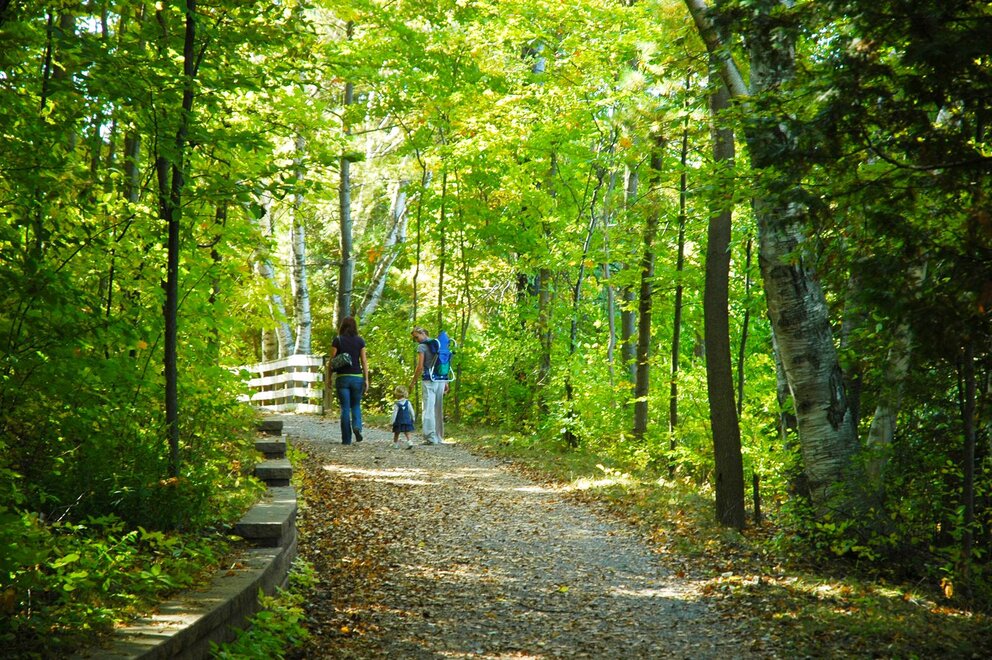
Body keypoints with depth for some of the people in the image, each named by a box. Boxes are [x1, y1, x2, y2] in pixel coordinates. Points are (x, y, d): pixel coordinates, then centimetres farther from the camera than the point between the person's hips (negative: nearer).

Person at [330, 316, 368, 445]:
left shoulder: (337, 340, -1)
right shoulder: (360, 341, 2)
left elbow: (332, 361, -2)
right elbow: (364, 361, -1)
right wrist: (366, 380, 1)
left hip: (342, 377, -1)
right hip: (357, 377, 1)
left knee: (345, 408, 4)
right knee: (356, 405, 16)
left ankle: (346, 439, 2)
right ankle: (357, 426, -12)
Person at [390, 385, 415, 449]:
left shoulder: (396, 404, -12)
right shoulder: (407, 403, -1)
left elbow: (394, 413, -12)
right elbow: (411, 411, 5)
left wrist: (392, 421, -5)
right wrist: (413, 418, 17)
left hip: (398, 422, -3)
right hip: (407, 421, 3)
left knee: (396, 434, 11)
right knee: (407, 433, 8)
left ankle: (395, 444, 17)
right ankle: (409, 442, -11)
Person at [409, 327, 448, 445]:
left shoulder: (422, 346, -6)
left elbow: (420, 366, -11)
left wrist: (413, 381, -3)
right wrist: (446, 382, 17)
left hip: (428, 381, -6)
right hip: (441, 380, 6)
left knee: (428, 409, -5)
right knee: (438, 409, 11)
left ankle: (431, 437, -11)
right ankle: (439, 437, 14)